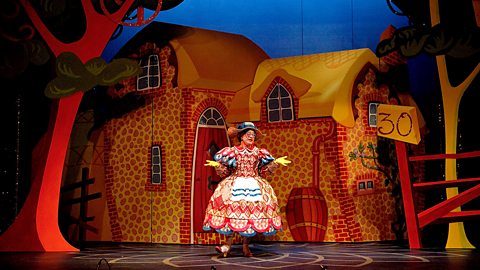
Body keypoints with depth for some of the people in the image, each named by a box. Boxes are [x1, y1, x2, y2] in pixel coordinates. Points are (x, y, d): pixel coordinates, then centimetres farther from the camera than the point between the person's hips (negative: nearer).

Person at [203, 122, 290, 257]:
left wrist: (276, 162, 1)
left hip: (254, 184, 1)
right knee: (232, 210, -11)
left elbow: (265, 170, 13)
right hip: (235, 185, -1)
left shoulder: (258, 152, 9)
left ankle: (245, 246, 4)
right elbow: (225, 171, 8)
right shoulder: (233, 151, 6)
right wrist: (217, 165, -10)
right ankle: (228, 245, -8)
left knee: (251, 211, -6)